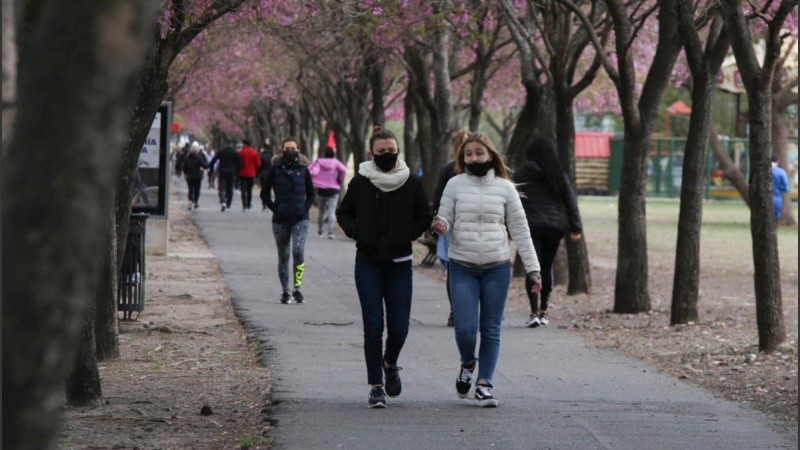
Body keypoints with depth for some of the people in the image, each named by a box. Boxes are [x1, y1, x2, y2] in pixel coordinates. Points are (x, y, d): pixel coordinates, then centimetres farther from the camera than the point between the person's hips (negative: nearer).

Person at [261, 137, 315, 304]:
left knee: (298, 251, -19)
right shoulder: (275, 170, 1)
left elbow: (311, 194, 15)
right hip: (280, 220, 1)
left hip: (300, 219, -1)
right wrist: (274, 208, -1)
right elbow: (264, 193, 9)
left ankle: (297, 289, -12)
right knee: (283, 257, 7)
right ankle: (285, 292, 16)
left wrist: (305, 208, 1)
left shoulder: (303, 169, 4)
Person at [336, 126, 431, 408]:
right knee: (373, 326, -5)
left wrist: (407, 235, -3)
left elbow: (424, 217, 11)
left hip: (399, 263, 1)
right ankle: (375, 386, 4)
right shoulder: (361, 182, -1)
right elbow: (343, 213, 11)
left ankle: (390, 364, 31)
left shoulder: (411, 183, 0)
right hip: (368, 263, -1)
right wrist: (357, 234, -4)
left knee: (399, 327, -1)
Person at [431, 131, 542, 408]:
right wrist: (440, 226, -21)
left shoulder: (505, 187, 3)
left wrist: (532, 269, 2)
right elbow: (445, 220, 5)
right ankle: (467, 364, 20)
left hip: (497, 268, 1)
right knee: (465, 328, -10)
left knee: (491, 331, 4)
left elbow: (520, 230, 5)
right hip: (462, 268, -1)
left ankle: (485, 383, 14)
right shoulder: (455, 184, 2)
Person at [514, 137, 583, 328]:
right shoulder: (560, 175, 8)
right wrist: (576, 228, 8)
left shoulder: (522, 174, 0)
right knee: (547, 268, 15)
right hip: (554, 227, 3)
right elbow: (570, 202, 6)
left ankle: (534, 312, -18)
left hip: (531, 227, -3)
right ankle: (544, 312, 19)